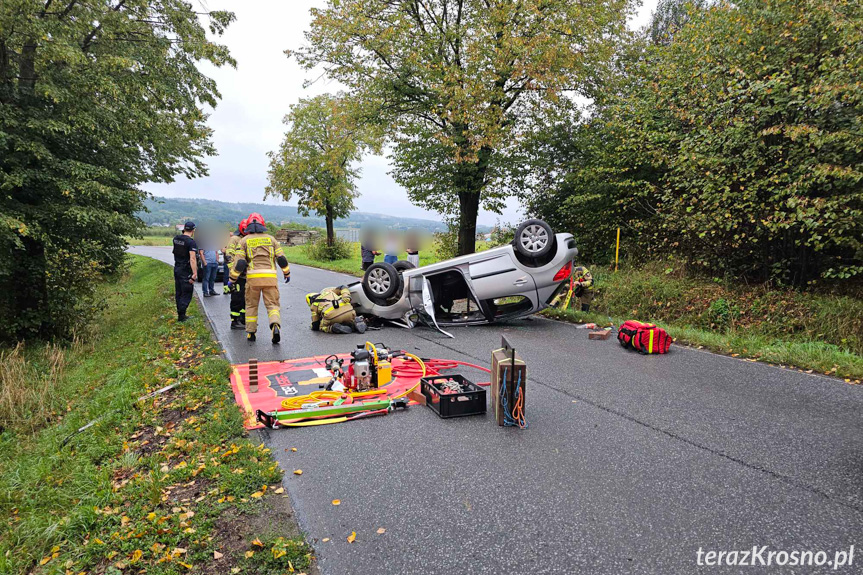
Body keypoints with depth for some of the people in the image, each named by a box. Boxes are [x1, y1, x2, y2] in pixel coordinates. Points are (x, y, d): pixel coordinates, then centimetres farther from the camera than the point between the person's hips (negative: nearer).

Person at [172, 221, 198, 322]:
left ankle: (180, 313, 22)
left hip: (176, 269, 8)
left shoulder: (176, 238, 5)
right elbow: (192, 259, -24)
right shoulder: (191, 242, -17)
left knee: (178, 293, 15)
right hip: (186, 271, -8)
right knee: (186, 293, -1)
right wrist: (195, 274, -26)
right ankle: (181, 315, -3)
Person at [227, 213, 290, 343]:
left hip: (253, 277, 0)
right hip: (270, 277, 0)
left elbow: (239, 262, 0)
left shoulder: (244, 240, 7)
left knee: (251, 305, 14)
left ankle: (250, 333, 17)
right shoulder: (271, 238, 12)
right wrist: (287, 273, 19)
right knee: (272, 304, 4)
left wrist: (232, 279, 7)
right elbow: (281, 258, 8)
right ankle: (275, 325, -21)